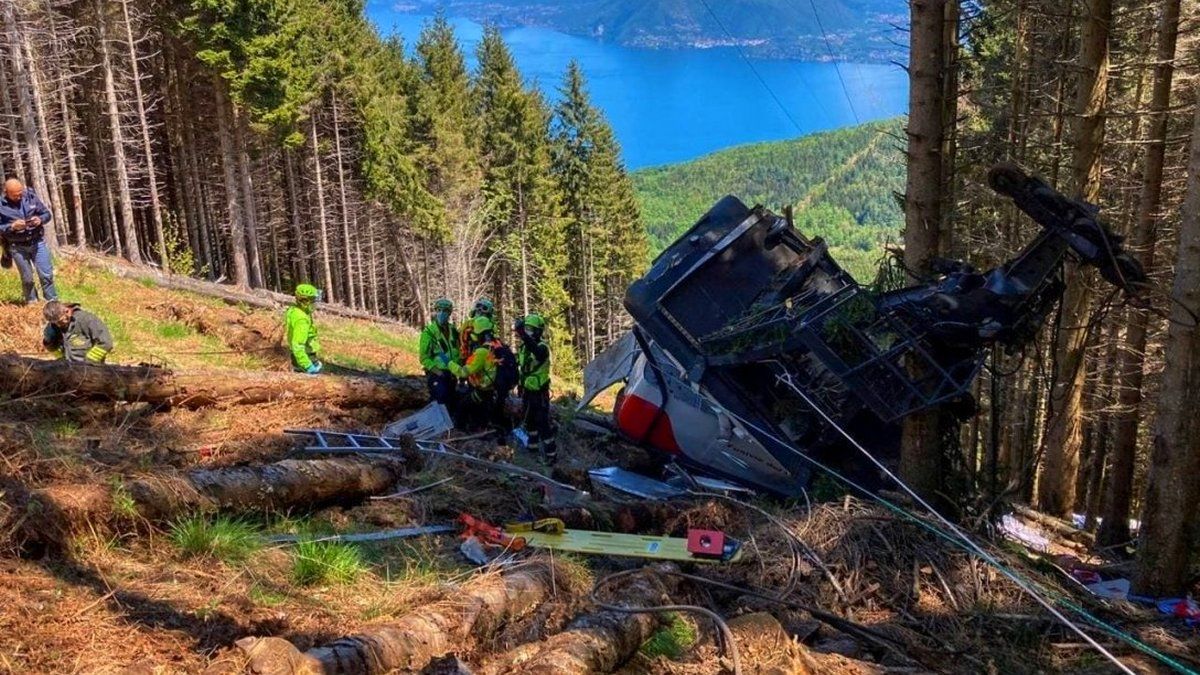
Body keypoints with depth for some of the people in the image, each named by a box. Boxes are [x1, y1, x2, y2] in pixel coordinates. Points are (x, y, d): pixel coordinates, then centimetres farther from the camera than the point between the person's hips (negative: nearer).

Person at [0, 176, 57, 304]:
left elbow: (47, 214, 4)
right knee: (27, 278, 10)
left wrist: (40, 219, -17)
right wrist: (12, 226, -24)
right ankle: (32, 302, 27)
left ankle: (53, 302, 15)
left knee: (46, 274, 1)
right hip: (18, 247, -1)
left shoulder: (31, 196, -4)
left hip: (37, 242, 1)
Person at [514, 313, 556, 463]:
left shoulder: (542, 347, -21)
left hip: (539, 392, -8)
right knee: (529, 421, 21)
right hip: (527, 390, 8)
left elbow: (536, 351, -48)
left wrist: (523, 334, -61)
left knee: (542, 423, -7)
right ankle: (533, 446, 38)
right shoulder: (524, 346, 4)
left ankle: (551, 453, 0)